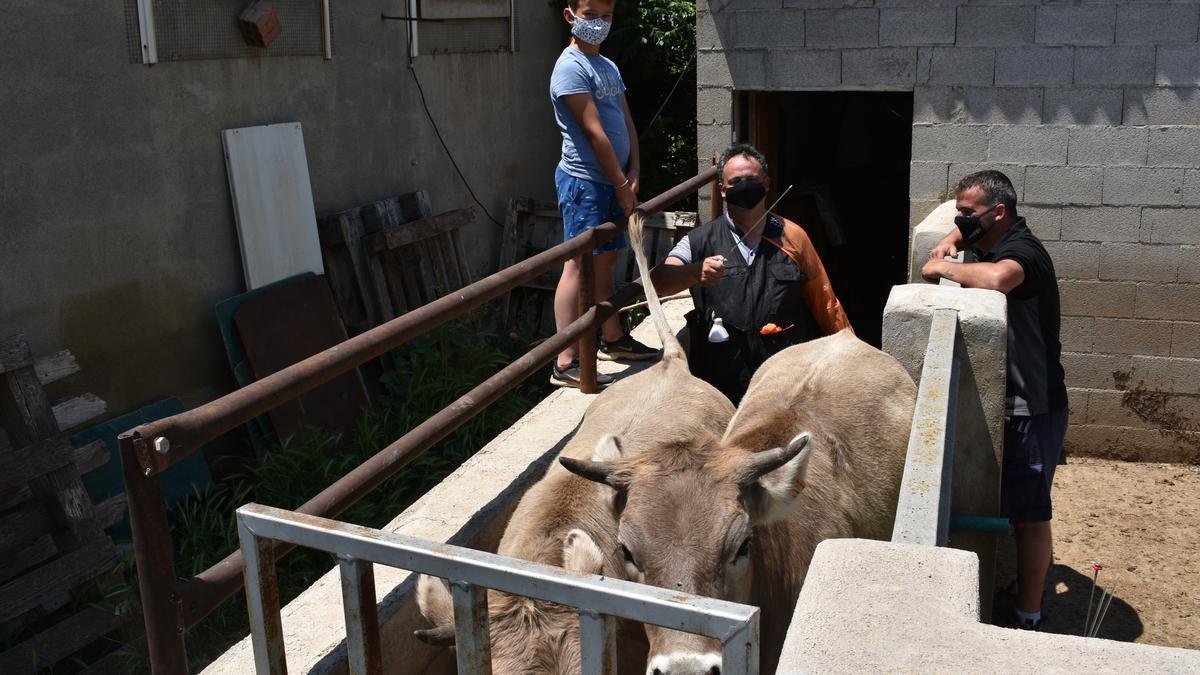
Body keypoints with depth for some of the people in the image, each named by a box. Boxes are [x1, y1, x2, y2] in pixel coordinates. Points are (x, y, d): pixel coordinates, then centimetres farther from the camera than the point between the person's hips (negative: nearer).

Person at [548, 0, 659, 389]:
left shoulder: (609, 67, 16)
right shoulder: (571, 68, -12)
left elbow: (626, 124, 14)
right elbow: (595, 132, -17)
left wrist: (633, 173, 0)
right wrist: (622, 186, -16)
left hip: (612, 181, 9)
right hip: (584, 181, -9)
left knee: (606, 261, 17)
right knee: (579, 266, -9)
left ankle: (613, 340, 30)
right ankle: (565, 364, -8)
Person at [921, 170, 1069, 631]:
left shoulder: (1022, 249, -20)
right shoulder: (992, 242, 9)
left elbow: (996, 278, -45)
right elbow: (962, 232, 32)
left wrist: (945, 269, -25)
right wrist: (946, 246, 8)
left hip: (1031, 409, -10)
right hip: (1010, 402, 10)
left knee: (1028, 515, -3)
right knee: (1011, 504, 22)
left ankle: (1029, 620, 5)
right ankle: (1019, 584, 39)